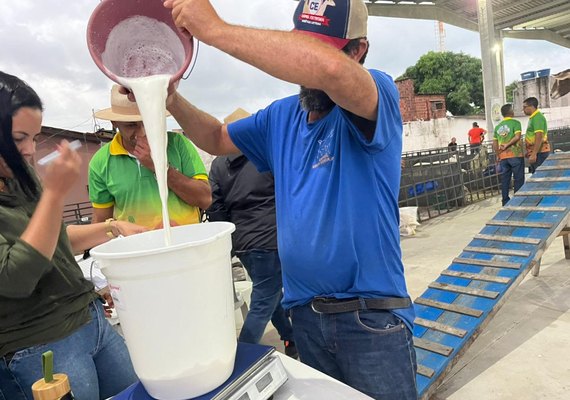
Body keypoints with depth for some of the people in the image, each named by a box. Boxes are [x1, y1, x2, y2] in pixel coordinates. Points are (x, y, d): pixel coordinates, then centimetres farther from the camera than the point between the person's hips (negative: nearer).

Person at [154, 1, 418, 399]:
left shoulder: (380, 94, -13)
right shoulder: (282, 116, 7)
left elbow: (329, 68, -36)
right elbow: (218, 139, 19)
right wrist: (172, 100, 0)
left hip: (372, 318, -5)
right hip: (305, 314, 6)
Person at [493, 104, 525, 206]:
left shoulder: (498, 126, 11)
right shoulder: (515, 123, -4)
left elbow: (494, 143, 11)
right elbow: (517, 137, -18)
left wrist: (498, 155, 17)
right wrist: (507, 145, -10)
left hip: (503, 157, 5)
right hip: (515, 155, -5)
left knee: (504, 179, 8)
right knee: (518, 178, 3)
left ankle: (505, 202, 12)